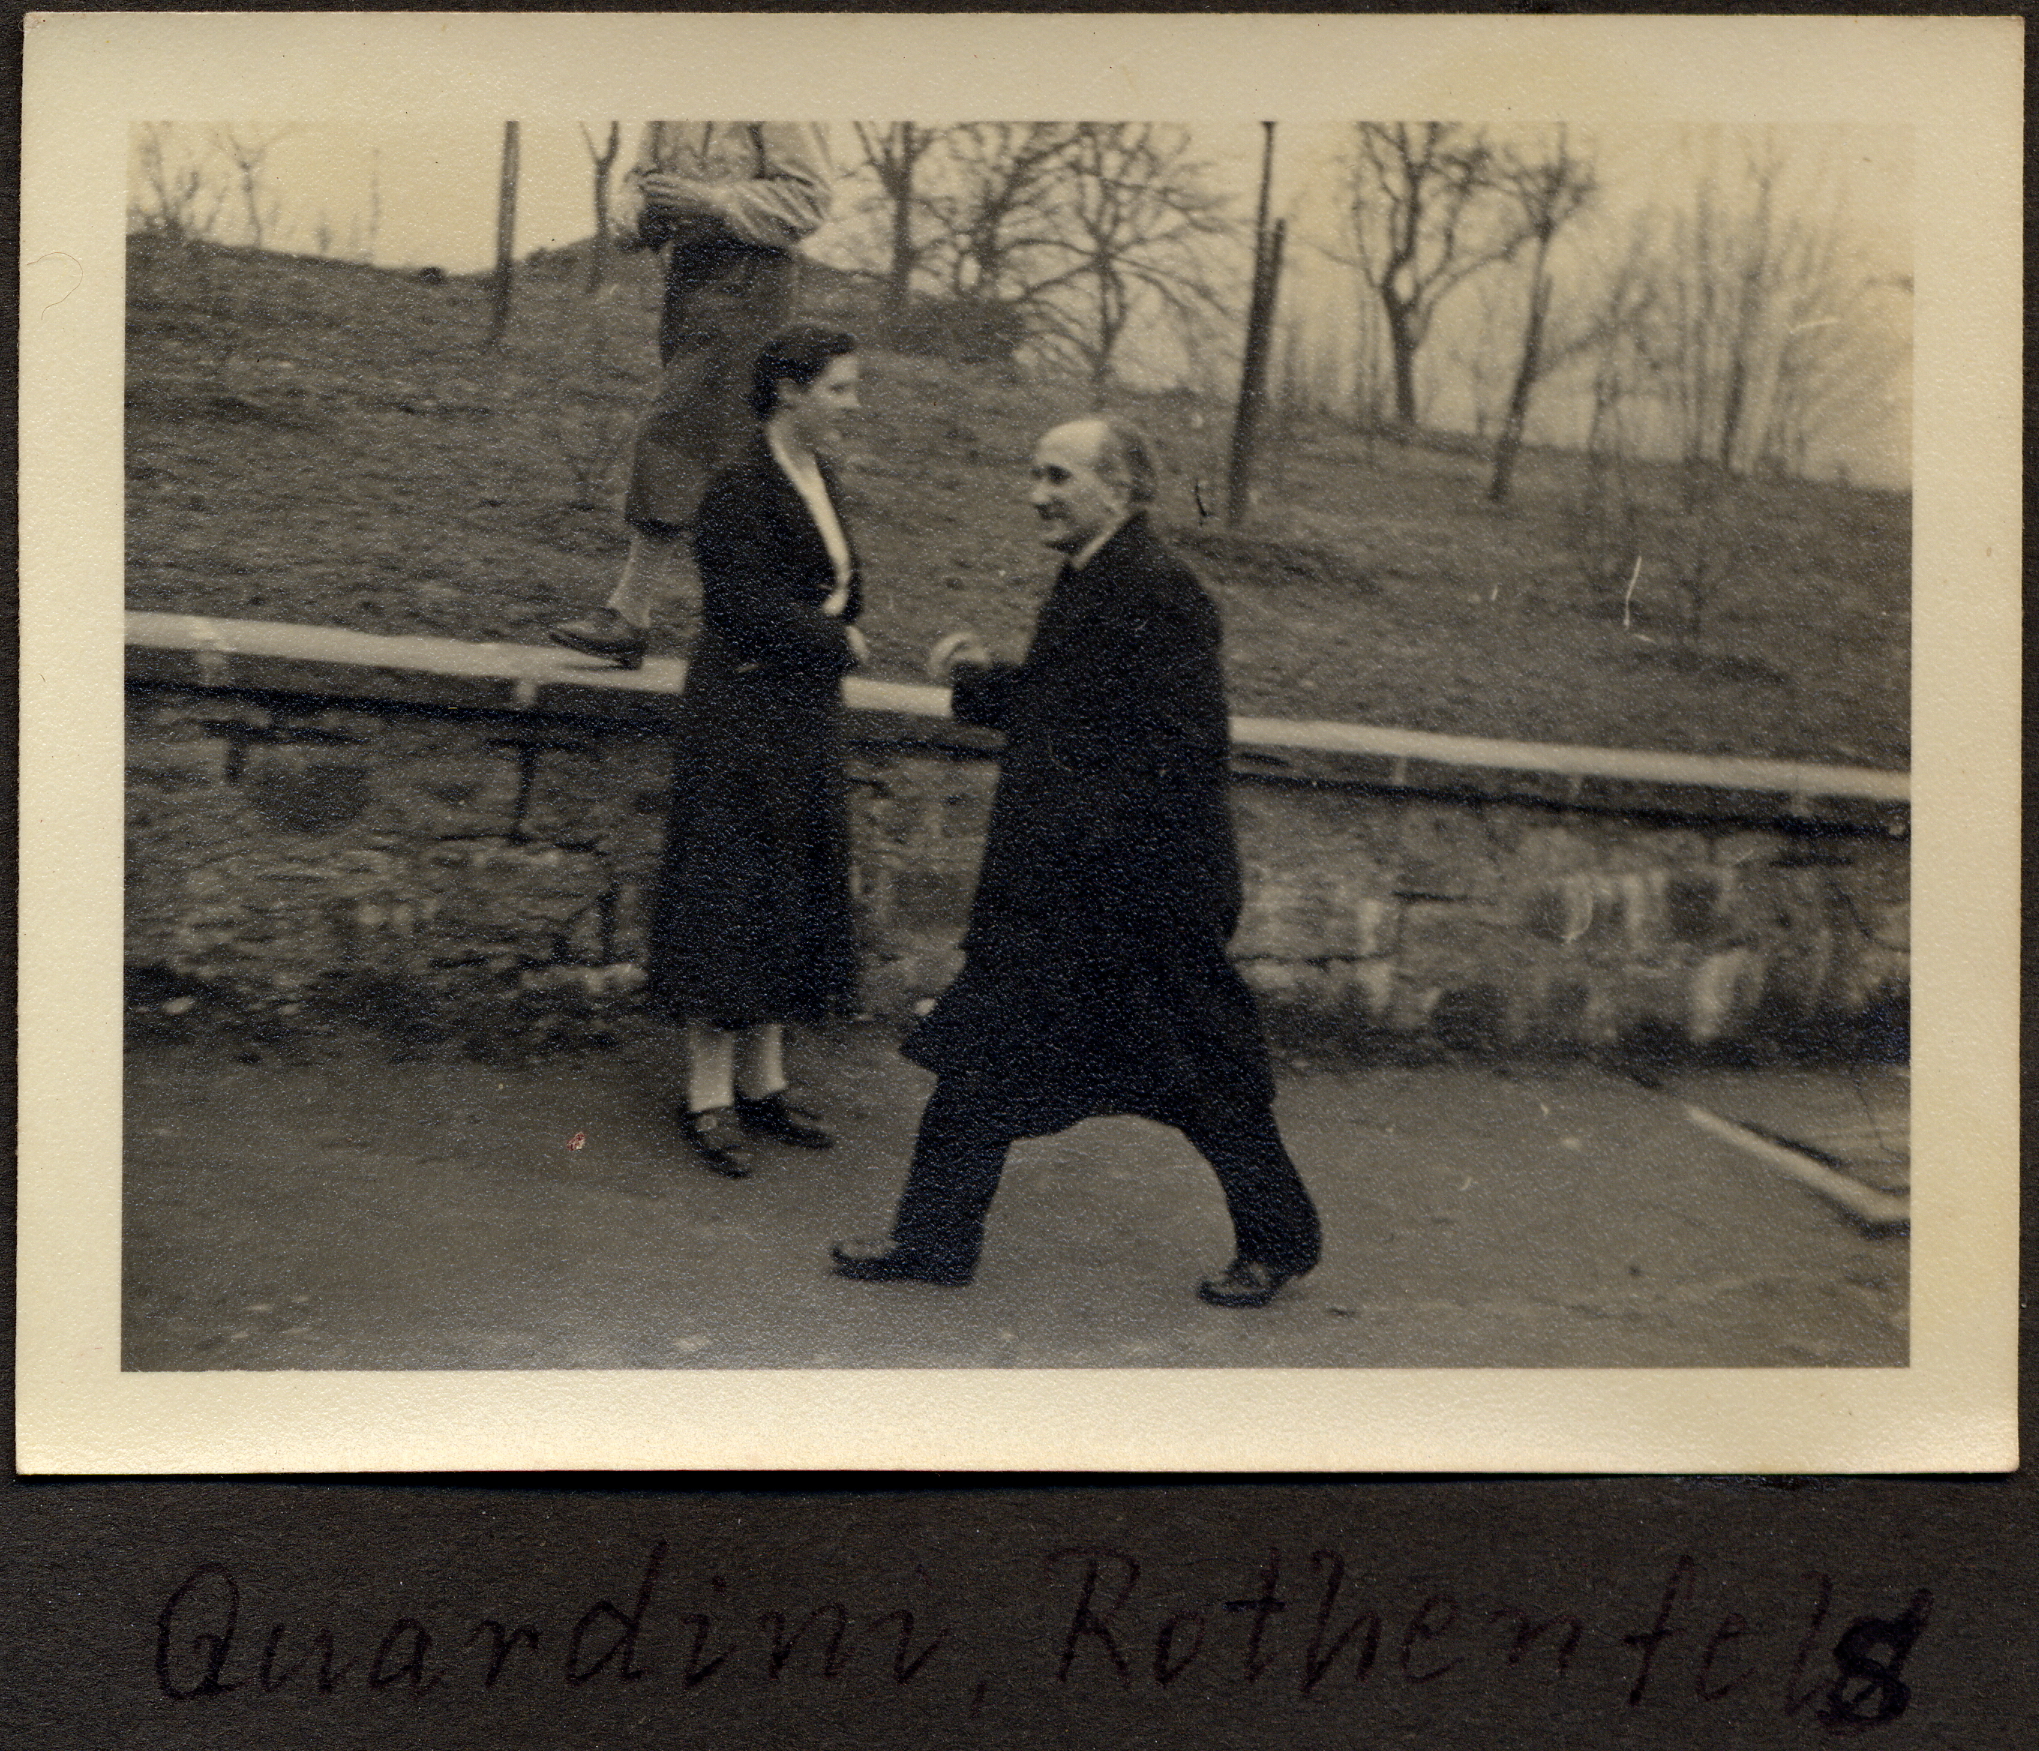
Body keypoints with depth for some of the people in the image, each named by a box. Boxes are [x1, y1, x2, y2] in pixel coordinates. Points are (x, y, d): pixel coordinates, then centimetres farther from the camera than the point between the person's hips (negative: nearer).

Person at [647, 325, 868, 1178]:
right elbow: (751, 609, -21)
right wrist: (836, 641, -7)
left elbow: (845, 586, 15)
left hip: (803, 720, 9)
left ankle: (761, 1085, 22)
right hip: (742, 717, -9)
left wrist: (823, 628, -7)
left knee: (791, 900, 12)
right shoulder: (740, 488, -17)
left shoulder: (819, 478, 11)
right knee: (730, 892, -4)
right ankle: (709, 1099, 5)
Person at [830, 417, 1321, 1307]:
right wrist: (981, 679, 5)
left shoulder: (1156, 590, -18)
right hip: (1053, 884, 9)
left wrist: (1088, 833, -22)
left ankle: (1279, 1242, 25)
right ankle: (936, 1241, 20)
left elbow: (1186, 745, -22)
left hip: (1142, 892, -9)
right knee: (979, 1050, 10)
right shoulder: (1083, 581, 11)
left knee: (1204, 1074, 6)